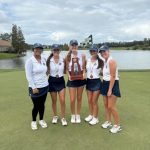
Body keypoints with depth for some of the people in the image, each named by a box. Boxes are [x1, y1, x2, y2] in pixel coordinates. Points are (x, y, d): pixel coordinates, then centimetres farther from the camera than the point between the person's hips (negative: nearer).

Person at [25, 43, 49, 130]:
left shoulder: (44, 59, 5)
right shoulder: (30, 61, -11)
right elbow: (29, 76, -15)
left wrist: (46, 81, 12)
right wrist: (33, 87, -18)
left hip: (45, 86, 5)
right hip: (35, 87, -5)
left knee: (42, 104, 14)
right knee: (36, 106, 5)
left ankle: (41, 120, 32)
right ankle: (34, 121, 28)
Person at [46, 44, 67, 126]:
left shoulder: (63, 60, -3)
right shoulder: (49, 60, -6)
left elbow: (65, 71, 7)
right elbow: (47, 71, 0)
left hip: (61, 81, 1)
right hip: (52, 81, 0)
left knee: (62, 100, -1)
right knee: (54, 101, 12)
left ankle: (63, 118, 16)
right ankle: (55, 116, 33)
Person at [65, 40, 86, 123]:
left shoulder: (82, 56, -3)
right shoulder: (68, 57, -4)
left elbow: (84, 68, 3)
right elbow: (67, 69, 2)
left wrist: (84, 74, -15)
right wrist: (69, 76, -15)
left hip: (80, 79, 1)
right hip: (72, 79, -1)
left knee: (79, 98, 12)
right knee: (72, 100, 1)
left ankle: (78, 115, 29)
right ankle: (73, 115, 25)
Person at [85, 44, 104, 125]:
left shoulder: (100, 61, -8)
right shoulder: (87, 60, 5)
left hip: (96, 82, -5)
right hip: (89, 81, 5)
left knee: (94, 101, 4)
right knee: (89, 100, 15)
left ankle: (95, 118, 21)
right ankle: (91, 115, 34)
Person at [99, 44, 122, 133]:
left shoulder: (111, 61, -17)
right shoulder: (105, 61, 11)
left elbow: (113, 77, -20)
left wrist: (110, 90, -21)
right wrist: (106, 87, 8)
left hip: (113, 84, -9)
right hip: (105, 83, 9)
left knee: (111, 106, -5)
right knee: (106, 105, 14)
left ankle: (118, 125, 12)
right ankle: (108, 122, 30)